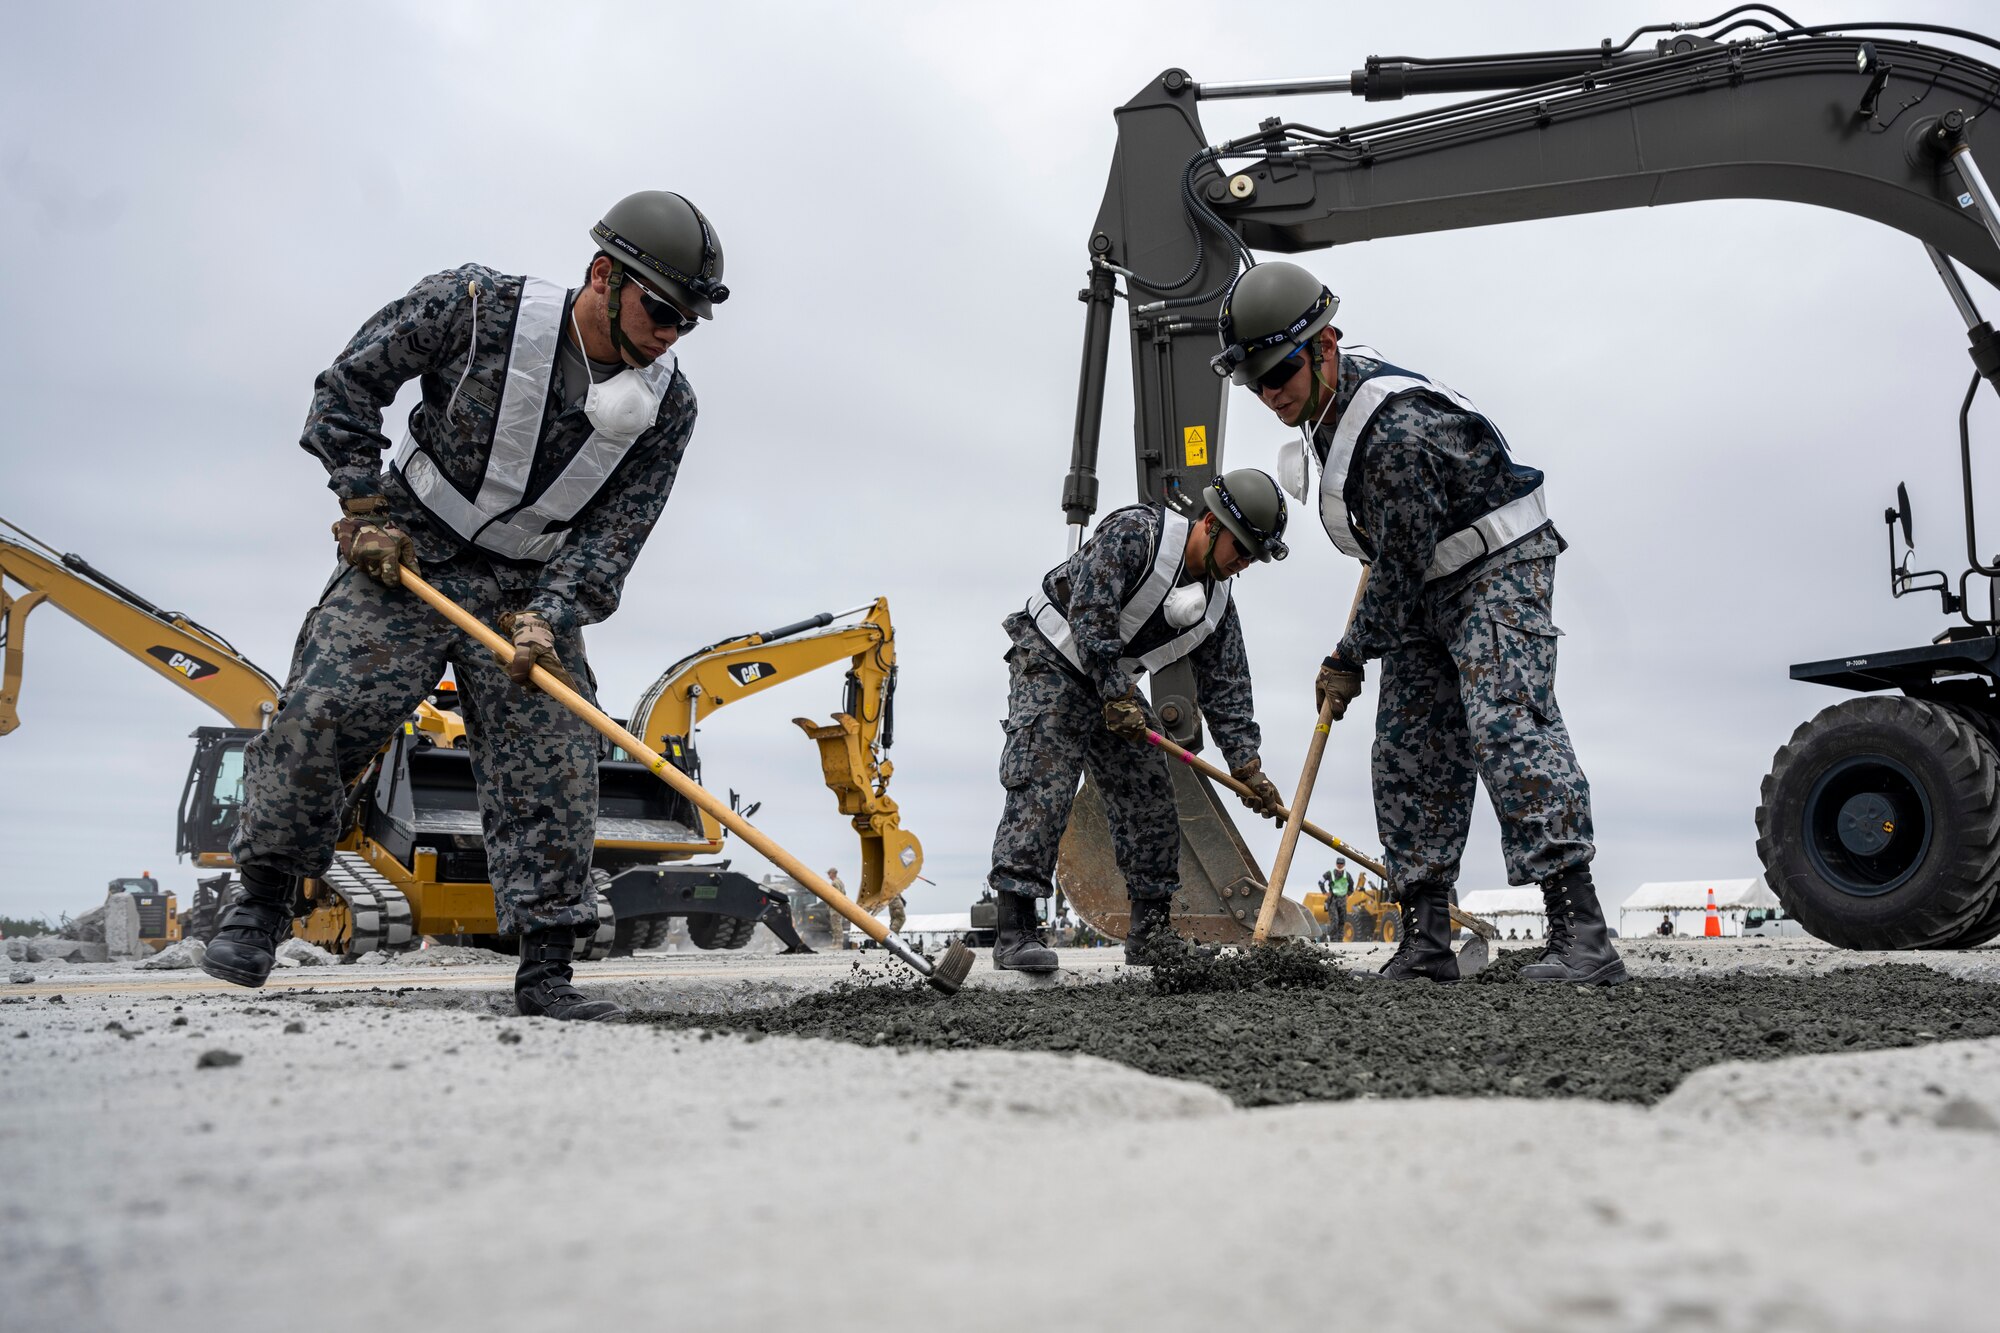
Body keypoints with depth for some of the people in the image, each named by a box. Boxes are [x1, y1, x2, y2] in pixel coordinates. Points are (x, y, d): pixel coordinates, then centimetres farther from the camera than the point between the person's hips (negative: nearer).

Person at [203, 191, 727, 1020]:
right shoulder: (478, 307, -15)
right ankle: (263, 902, 8)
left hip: (531, 592, 2)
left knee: (552, 765, -7)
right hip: (407, 559, -2)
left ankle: (546, 973, 0)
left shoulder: (668, 408, -8)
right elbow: (351, 382, -5)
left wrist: (547, 619, -23)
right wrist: (365, 507, -10)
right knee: (321, 713, -12)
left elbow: (612, 536, -9)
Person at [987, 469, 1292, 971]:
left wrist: (1247, 767, -3)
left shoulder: (1218, 608, 0)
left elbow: (1226, 690, 4)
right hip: (1050, 664, -8)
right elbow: (1088, 613, -27)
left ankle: (1151, 934, 14)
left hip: (1117, 687, 8)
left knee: (1150, 800, 4)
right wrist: (1115, 695, -27)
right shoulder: (1134, 533, -21)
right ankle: (1014, 930, -22)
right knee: (1041, 790, -20)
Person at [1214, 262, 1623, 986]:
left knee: (1506, 728, -24)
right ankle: (1426, 944, 7)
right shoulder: (1328, 393, 0)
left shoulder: (1395, 432, -31)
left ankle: (1583, 937, -27)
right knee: (1409, 758, 4)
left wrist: (1351, 658, -14)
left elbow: (1401, 568, -25)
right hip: (1425, 595, 10)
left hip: (1497, 572, -10)